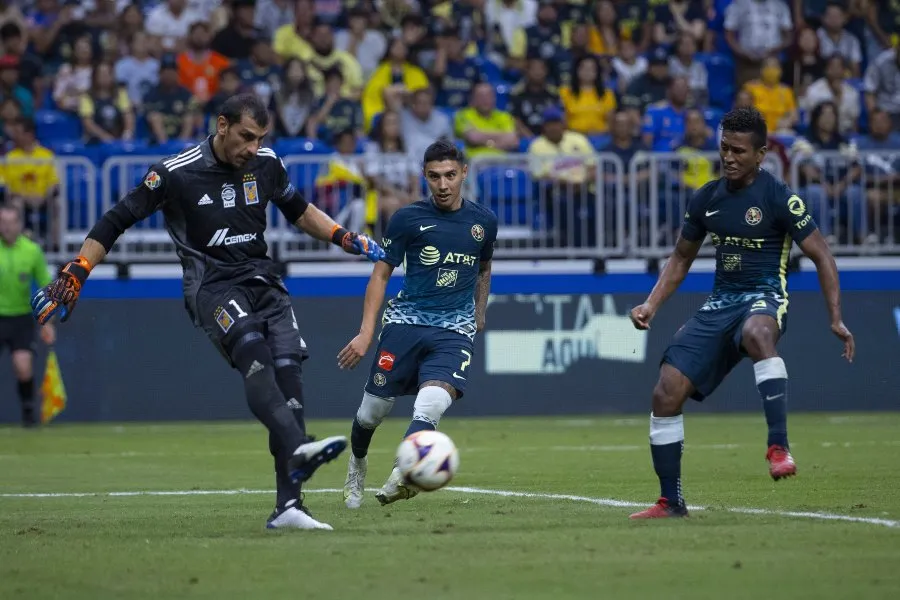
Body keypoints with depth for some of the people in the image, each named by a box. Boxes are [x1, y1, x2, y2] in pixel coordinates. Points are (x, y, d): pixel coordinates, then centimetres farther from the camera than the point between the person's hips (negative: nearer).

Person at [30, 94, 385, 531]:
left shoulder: (266, 165, 7)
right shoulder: (177, 173, -8)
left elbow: (299, 212, 26)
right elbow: (117, 220, -1)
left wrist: (347, 240, 15)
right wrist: (74, 277, -4)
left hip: (262, 280, 5)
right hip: (212, 285, -5)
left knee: (288, 372, -13)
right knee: (253, 352, -32)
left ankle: (288, 505, -12)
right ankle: (298, 448, -53)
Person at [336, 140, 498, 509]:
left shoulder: (484, 221, 8)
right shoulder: (408, 218, 0)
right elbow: (381, 274, 3)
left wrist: (479, 313, 25)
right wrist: (366, 333, -5)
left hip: (454, 331, 0)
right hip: (405, 322, 0)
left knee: (429, 406, -25)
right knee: (373, 410, 3)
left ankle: (400, 479, -37)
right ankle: (357, 466, 34)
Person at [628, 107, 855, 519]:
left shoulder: (778, 198, -7)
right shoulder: (708, 198, 9)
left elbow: (820, 256, -5)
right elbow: (681, 259, 22)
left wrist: (836, 319, -12)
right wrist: (651, 305, 8)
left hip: (764, 298, -6)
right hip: (719, 303, 6)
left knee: (757, 334, -44)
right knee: (666, 393, -6)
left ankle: (779, 446, -47)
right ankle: (670, 502, 7)